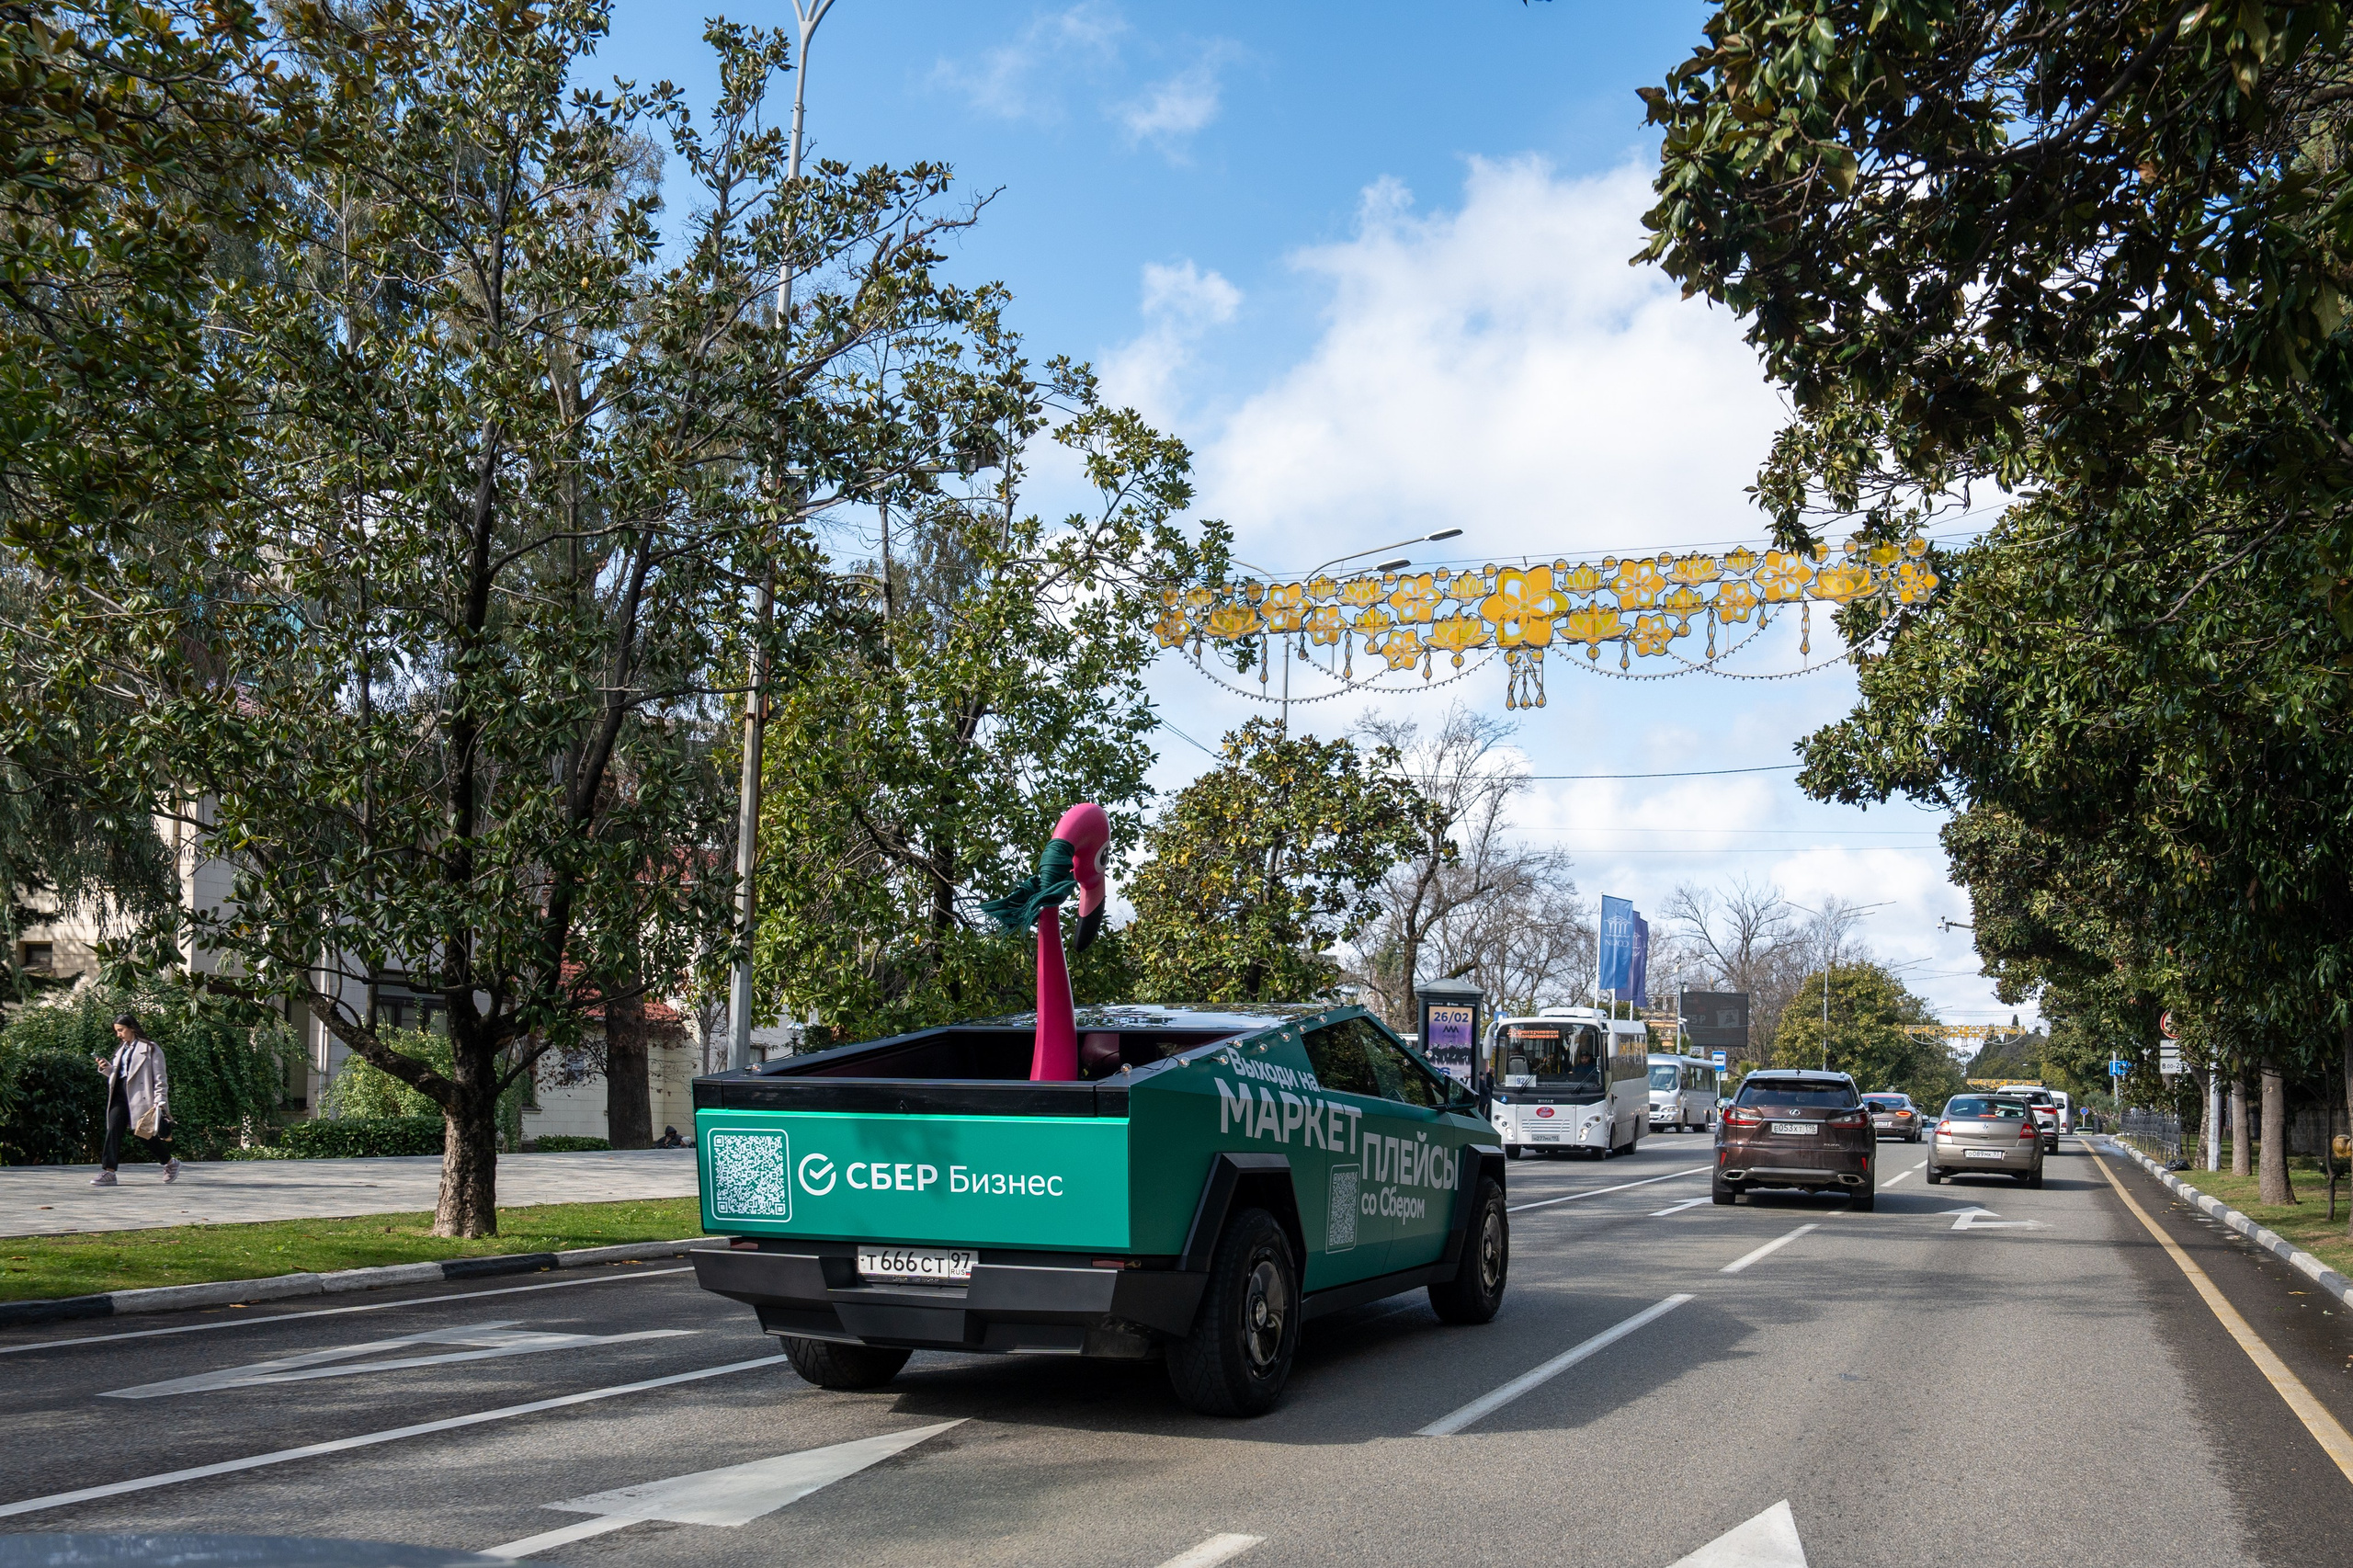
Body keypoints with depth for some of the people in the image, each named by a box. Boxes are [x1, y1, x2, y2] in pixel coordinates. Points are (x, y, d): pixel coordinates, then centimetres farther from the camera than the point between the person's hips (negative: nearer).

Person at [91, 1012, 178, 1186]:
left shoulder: (150, 1049, -4)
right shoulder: (121, 1049, 18)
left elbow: (159, 1078, -8)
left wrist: (160, 1102, -14)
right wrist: (106, 1068, 3)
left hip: (140, 1097, -6)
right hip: (120, 1095, 6)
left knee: (147, 1133, 2)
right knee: (113, 1130, -7)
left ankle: (171, 1163, 22)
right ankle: (108, 1171, -8)